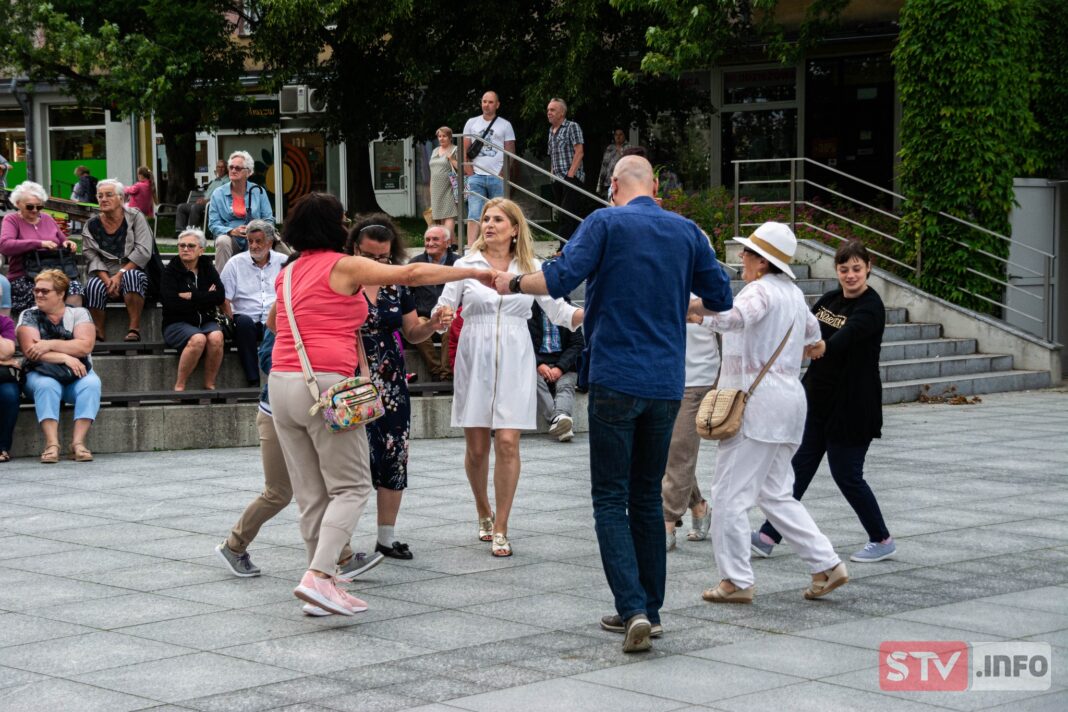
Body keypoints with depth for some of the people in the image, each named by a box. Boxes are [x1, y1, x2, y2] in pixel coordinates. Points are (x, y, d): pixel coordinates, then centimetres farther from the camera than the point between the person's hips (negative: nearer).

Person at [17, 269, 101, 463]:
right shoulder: (29, 316, 6)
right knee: (46, 386, -35)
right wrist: (65, 357, -19)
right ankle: (51, 444, -43)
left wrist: (50, 345, -16)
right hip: (42, 374, -1)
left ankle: (78, 442, -37)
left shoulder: (78, 314, 6)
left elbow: (85, 345, -10)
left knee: (92, 383, -31)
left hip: (77, 375, 1)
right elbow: (30, 351, -10)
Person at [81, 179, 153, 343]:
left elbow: (143, 252, -11)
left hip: (134, 272, -2)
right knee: (93, 286, -32)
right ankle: (98, 333, -27)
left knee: (131, 276, -37)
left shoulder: (135, 217, -1)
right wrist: (107, 279, -20)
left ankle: (134, 328, -36)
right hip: (105, 275, 2)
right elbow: (92, 257, -2)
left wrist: (120, 275, -18)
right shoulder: (91, 225, 7)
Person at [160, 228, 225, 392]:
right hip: (177, 323, -3)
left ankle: (209, 384, -20)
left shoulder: (207, 269, 12)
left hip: (206, 321, 3)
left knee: (216, 337, -31)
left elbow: (220, 297, -4)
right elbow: (172, 303, -13)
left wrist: (191, 296, -11)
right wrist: (204, 298, -8)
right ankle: (179, 386, -24)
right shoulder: (170, 271, 3)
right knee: (198, 339, -35)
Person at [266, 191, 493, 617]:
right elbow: (413, 275, -4)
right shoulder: (343, 266, -4)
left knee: (311, 494, 10)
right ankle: (318, 576, -18)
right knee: (351, 487, -3)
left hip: (281, 383, 7)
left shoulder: (289, 272, 17)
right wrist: (475, 273, 3)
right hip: (325, 383, -7)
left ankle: (322, 583, 11)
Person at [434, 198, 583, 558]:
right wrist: (440, 316, -18)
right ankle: (484, 514, 29)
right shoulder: (466, 265, 7)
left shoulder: (532, 268, 8)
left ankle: (500, 529, -2)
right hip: (474, 359, 1)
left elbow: (559, 312, 8)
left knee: (507, 443, -9)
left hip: (514, 362, -1)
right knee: (476, 447, 3)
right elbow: (443, 311, 6)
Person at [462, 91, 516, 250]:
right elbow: (464, 150, 11)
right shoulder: (472, 123, 12)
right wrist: (468, 170, -1)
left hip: (497, 177, 0)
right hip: (476, 176, 0)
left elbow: (510, 152, 6)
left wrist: (504, 174, -6)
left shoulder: (505, 125, 9)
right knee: (474, 214, -10)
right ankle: (470, 248, -16)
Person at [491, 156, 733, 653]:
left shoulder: (606, 223, -5)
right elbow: (721, 297, 13)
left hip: (616, 381, -4)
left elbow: (560, 279, -15)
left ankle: (633, 608, -14)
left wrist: (513, 283, 2)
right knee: (647, 496, 15)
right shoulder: (686, 231, 9)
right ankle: (648, 610, 17)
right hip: (667, 384, 5)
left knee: (611, 499, -1)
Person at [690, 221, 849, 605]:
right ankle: (827, 564, 12)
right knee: (776, 494, 16)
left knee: (729, 494, -3)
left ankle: (736, 581, -1)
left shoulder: (761, 290, -13)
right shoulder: (793, 293, 17)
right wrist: (814, 342, 59)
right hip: (788, 397, 10)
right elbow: (810, 328, 39)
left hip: (757, 400, -10)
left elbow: (735, 318, -37)